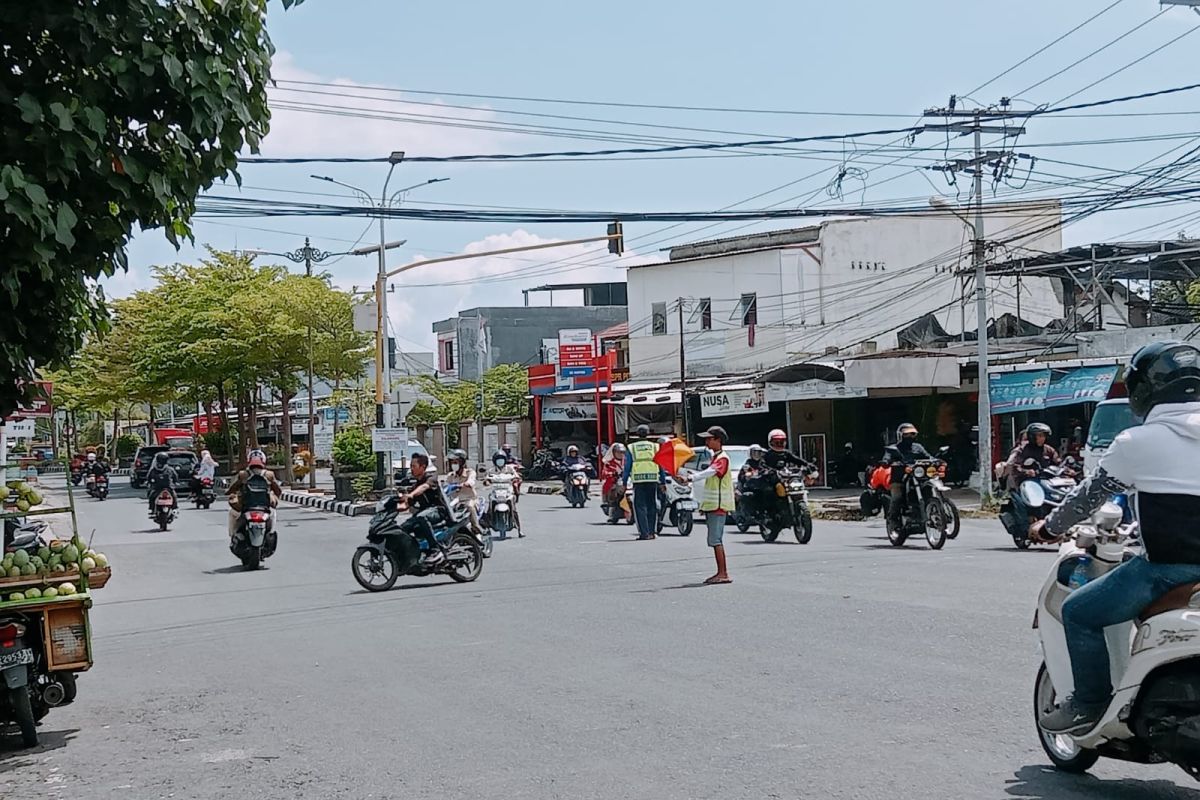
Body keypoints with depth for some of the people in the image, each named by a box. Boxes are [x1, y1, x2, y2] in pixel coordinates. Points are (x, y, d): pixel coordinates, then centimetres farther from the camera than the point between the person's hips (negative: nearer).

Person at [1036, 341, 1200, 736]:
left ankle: (1090, 705, 10)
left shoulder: (1138, 442, -6)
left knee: (1079, 612, 8)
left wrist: (1050, 527, 20)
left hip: (1168, 566, -7)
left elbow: (1089, 493, 4)